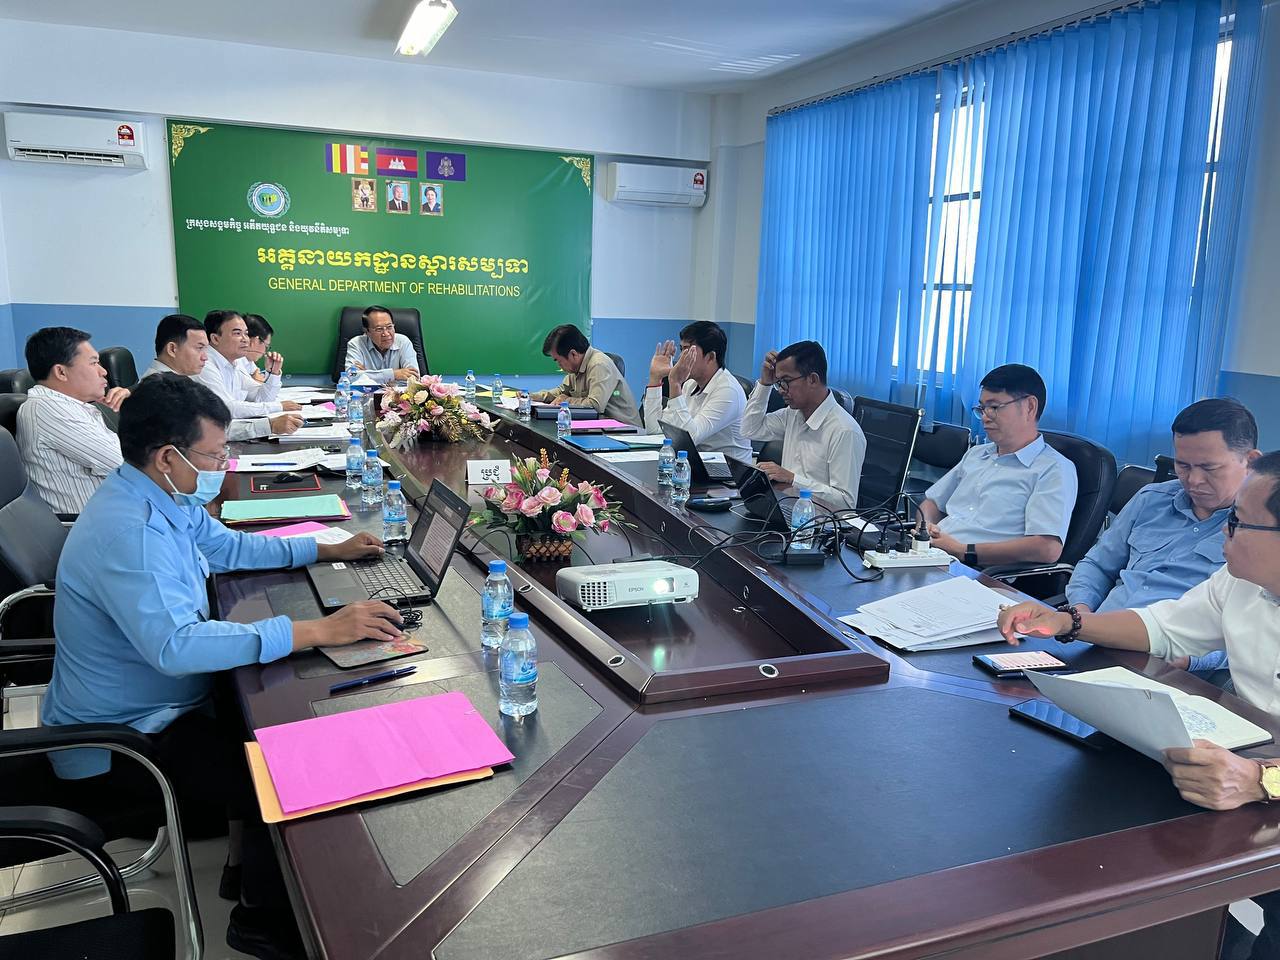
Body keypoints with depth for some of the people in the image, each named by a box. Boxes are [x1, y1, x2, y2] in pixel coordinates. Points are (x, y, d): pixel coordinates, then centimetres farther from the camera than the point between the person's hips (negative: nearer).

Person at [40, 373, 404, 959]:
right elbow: (175, 646, -44)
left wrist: (329, 550, 8)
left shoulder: (165, 496, 0)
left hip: (153, 706, 10)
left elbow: (228, 547, 16)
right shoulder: (126, 531, -32)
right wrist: (318, 631, -45)